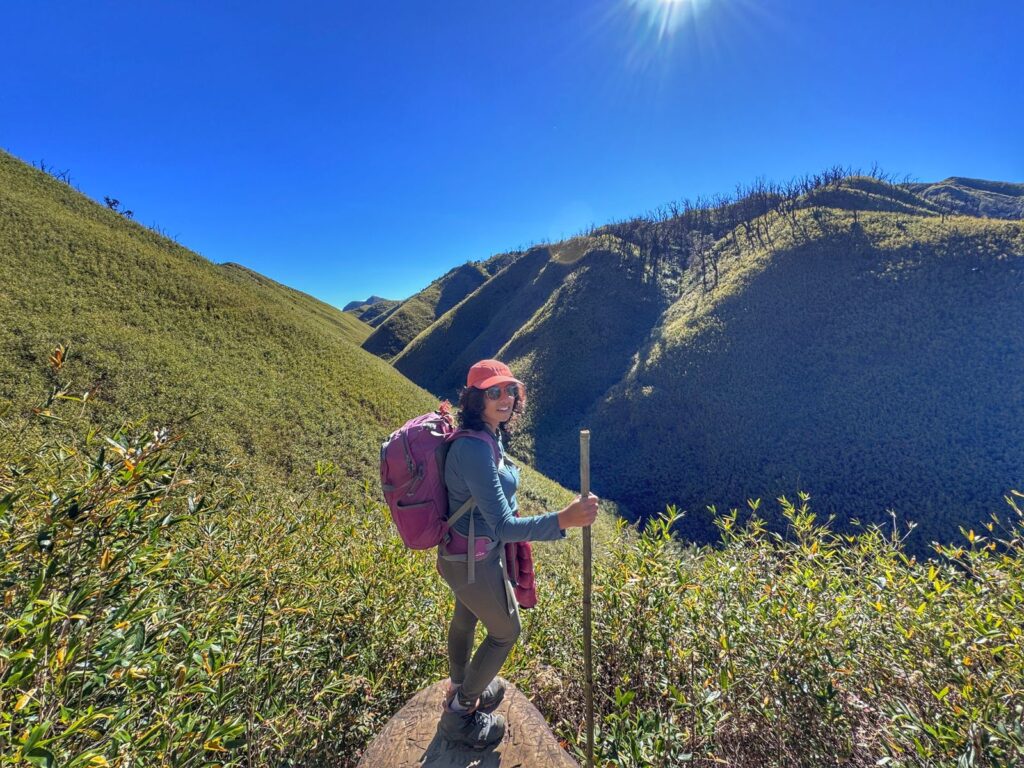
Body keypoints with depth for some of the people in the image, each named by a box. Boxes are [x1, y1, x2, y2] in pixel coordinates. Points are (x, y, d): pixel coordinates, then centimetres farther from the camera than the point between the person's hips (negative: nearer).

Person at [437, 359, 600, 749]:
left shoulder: (489, 436, -4)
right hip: (473, 561, -9)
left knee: (466, 616, 29)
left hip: (460, 552, 9)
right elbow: (503, 527, -36)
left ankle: (459, 689, 57)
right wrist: (562, 520, -46)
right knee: (506, 631, 14)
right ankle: (459, 713, 36)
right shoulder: (475, 449, -34)